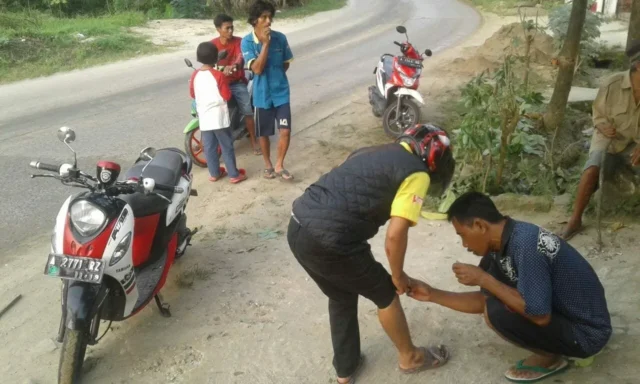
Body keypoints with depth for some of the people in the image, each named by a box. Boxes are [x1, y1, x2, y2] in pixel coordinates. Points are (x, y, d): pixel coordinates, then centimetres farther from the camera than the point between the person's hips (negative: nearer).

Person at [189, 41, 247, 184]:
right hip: (219, 117, -4)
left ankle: (214, 173, 24)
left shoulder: (195, 75, 0)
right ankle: (234, 174, 11)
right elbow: (227, 96, -12)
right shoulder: (218, 75, -14)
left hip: (204, 118, 5)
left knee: (209, 147, 14)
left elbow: (192, 94, 12)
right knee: (227, 147, 4)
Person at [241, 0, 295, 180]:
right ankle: (268, 165, 32)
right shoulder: (247, 42, -11)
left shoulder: (280, 38, -5)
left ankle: (279, 165, 15)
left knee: (285, 131, -5)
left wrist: (275, 75, -1)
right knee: (264, 133, 11)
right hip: (262, 94, -1)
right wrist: (265, 44, -24)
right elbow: (257, 69, -21)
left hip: (281, 92, 1)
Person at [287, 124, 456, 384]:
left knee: (342, 297, 29)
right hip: (328, 241, -8)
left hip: (298, 228, 8)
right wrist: (398, 276, 10)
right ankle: (410, 357, 40)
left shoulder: (376, 152, 23)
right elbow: (395, 235, -9)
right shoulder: (417, 173, -1)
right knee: (386, 294, 18)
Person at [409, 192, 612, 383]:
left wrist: (483, 280, -24)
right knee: (491, 266, 3)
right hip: (559, 311, 9)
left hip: (586, 332, -9)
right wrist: (432, 294, 4)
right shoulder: (504, 241, -2)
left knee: (498, 313, -26)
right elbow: (484, 300, 8)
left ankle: (549, 357, 3)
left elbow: (539, 315, -31)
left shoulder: (526, 245, -29)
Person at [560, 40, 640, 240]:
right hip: (610, 137, -2)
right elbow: (598, 115, -3)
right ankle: (575, 220, -15)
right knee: (592, 170, -27)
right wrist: (604, 128, -25)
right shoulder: (612, 85, -19)